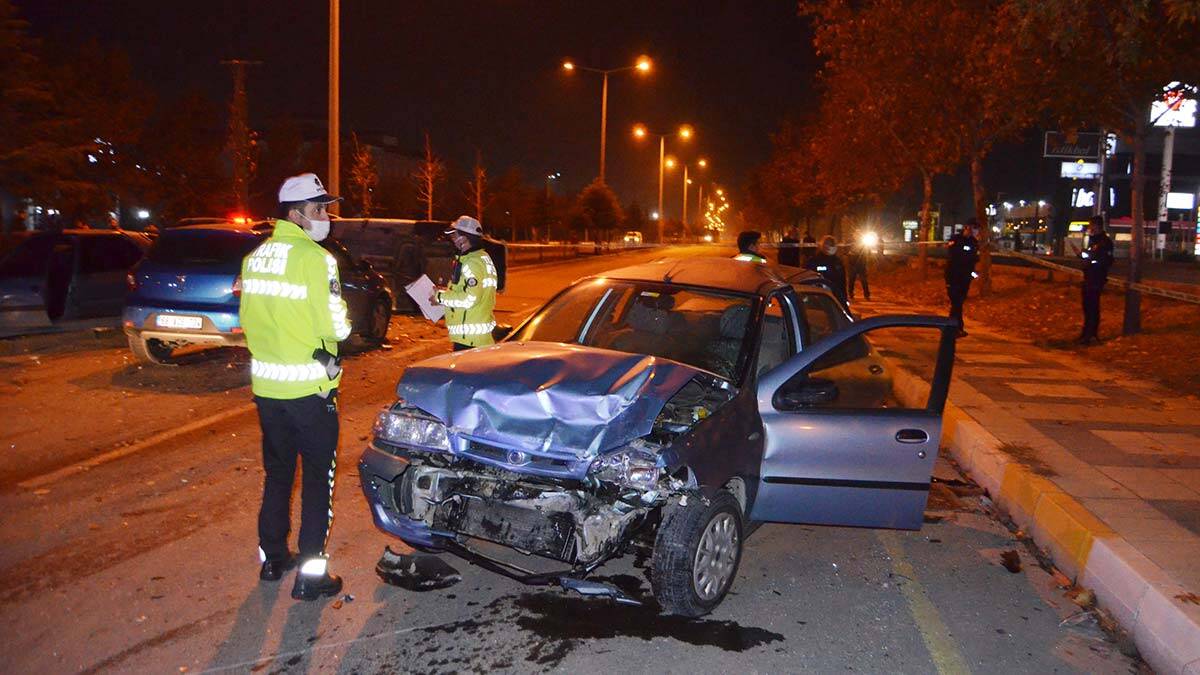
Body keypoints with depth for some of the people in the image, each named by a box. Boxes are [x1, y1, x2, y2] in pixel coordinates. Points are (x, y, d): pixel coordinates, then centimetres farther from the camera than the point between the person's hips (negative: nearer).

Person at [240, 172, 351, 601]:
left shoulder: (254, 257, 8)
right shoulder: (315, 258, -16)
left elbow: (248, 320, 12)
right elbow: (336, 327, -18)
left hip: (266, 384, 7)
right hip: (309, 386, -7)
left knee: (277, 472, 20)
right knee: (318, 478, 3)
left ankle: (273, 557, 30)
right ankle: (310, 573, 6)